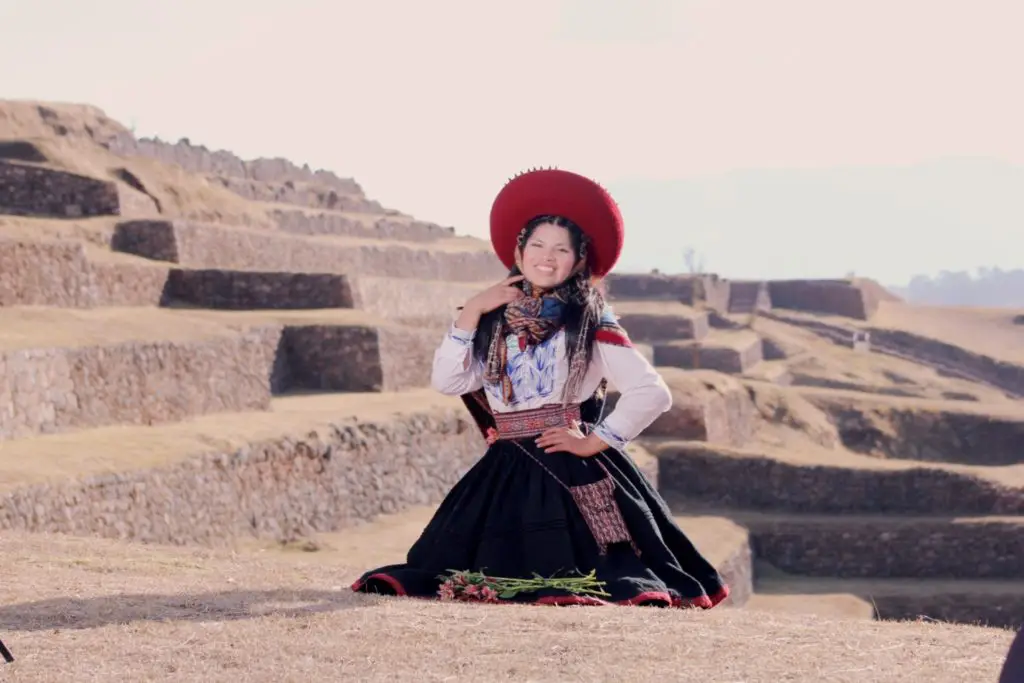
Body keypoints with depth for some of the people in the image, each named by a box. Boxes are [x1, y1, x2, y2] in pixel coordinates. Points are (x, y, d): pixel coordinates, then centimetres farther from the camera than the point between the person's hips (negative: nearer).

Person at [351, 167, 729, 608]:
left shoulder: (589, 322, -1)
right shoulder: (496, 320, 12)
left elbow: (652, 393, -8)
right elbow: (447, 381, 1)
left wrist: (595, 442, -10)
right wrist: (471, 312, -3)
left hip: (572, 473, -4)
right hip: (506, 473, 4)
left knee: (568, 578, -12)